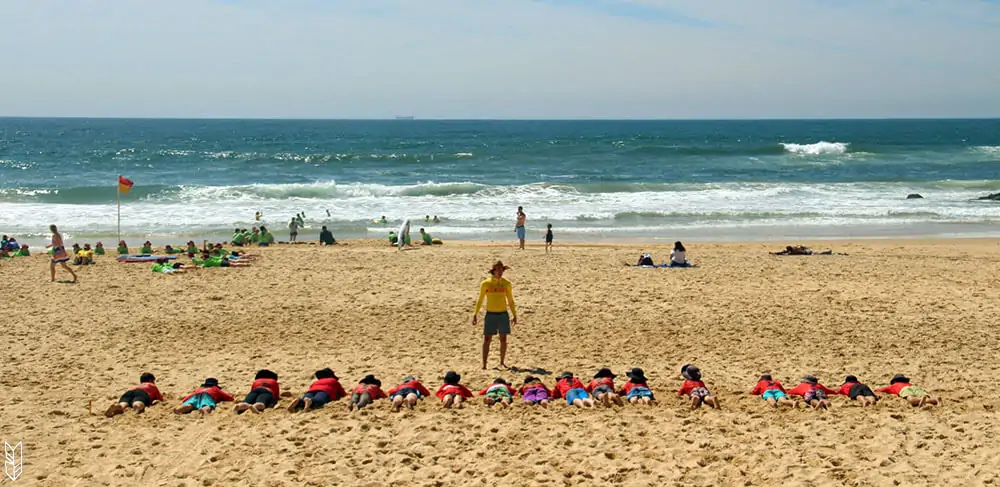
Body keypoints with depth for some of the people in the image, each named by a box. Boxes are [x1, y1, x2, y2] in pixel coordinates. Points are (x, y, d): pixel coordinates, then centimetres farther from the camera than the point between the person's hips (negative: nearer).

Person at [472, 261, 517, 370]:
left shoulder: (506, 283, 1)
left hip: (503, 314, 2)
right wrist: (475, 315, -3)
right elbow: (480, 300, 2)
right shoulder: (485, 284, -4)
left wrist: (514, 315, 6)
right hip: (490, 315, -2)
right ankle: (484, 365, -3)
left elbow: (510, 300, 9)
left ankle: (502, 362, 20)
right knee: (487, 339, -4)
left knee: (503, 339, 5)